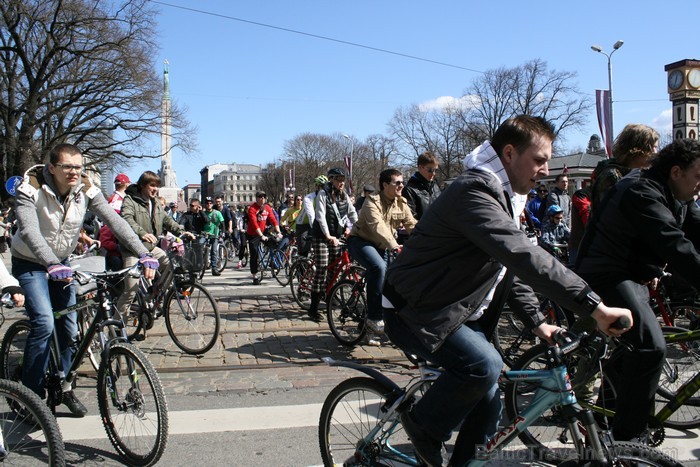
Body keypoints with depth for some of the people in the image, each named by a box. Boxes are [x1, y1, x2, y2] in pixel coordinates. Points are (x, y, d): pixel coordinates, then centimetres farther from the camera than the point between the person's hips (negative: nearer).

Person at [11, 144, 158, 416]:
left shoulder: (86, 190, -14)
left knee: (69, 327, 3)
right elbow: (30, 231, -38)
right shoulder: (31, 189, -24)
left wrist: (143, 255, -34)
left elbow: (114, 221, -22)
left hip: (62, 264, 4)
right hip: (30, 264, -4)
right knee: (44, 323, -20)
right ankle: (30, 394, -5)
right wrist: (52, 265, -55)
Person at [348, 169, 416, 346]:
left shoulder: (401, 204, 0)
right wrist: (394, 245, -50)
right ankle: (374, 318, -26)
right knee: (378, 268, -34)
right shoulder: (372, 201, -20)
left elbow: (412, 226, -8)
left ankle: (371, 331, 18)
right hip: (360, 240, -7)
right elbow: (378, 226, -36)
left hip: (380, 246, 7)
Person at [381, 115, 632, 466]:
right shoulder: (475, 191, -24)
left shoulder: (503, 195, 10)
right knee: (484, 365, -30)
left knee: (487, 410, 7)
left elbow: (510, 266, 15)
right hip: (413, 312, -10)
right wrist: (594, 306, -38)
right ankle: (423, 423, -5)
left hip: (455, 311, 10)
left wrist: (536, 321, 5)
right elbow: (523, 256, -37)